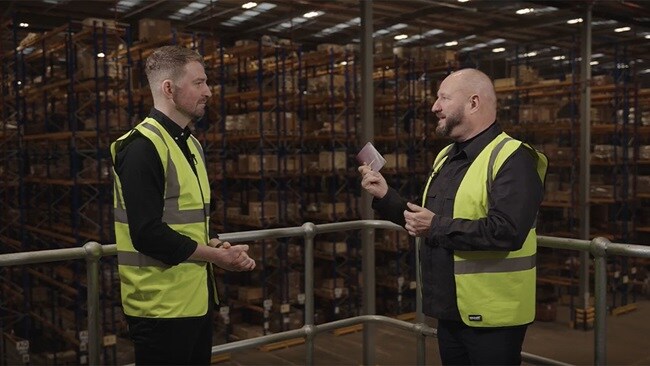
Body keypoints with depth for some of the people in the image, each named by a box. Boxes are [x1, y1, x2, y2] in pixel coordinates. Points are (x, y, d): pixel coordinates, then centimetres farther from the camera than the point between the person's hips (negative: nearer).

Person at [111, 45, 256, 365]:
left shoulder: (191, 144, 14)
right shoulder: (143, 147, -17)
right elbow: (148, 234, -24)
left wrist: (215, 245, -1)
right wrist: (217, 255, -15)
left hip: (197, 298, 9)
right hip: (162, 304, -9)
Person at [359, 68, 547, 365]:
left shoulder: (512, 159, -16)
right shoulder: (445, 157, 12)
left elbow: (506, 231, -30)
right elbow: (424, 222, 17)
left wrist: (437, 227, -23)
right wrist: (385, 196, 3)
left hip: (490, 316, -8)